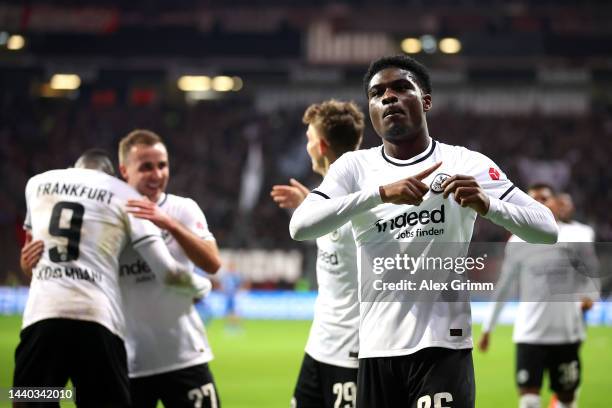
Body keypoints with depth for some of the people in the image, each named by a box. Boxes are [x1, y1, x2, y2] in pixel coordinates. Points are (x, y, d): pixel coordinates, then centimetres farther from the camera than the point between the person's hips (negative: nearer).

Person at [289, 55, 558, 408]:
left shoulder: (466, 164, 0)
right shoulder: (354, 167, 5)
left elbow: (547, 231, -5)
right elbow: (300, 227, -12)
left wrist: (488, 205, -25)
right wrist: (381, 192, -23)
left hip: (444, 346, -3)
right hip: (378, 350, 3)